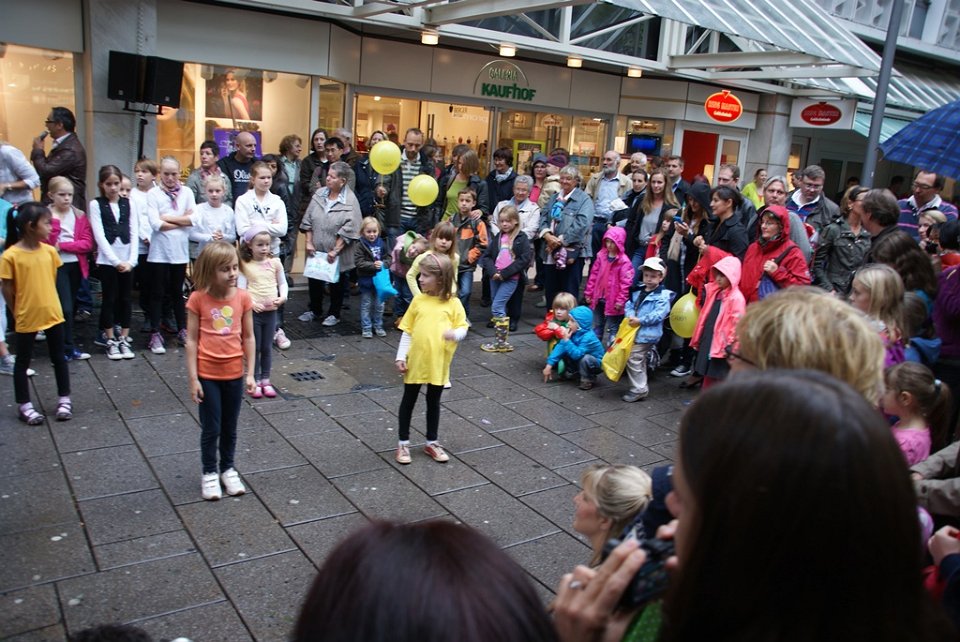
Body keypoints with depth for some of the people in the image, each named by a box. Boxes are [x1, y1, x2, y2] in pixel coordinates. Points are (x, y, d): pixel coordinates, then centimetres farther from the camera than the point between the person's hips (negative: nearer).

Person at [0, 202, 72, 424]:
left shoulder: (49, 251, -2)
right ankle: (23, 405, 21)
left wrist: (46, 303, 11)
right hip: (26, 318, -4)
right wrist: (18, 312, -1)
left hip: (53, 313, 4)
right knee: (23, 362, 10)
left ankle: (64, 399, 26)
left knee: (59, 358, 13)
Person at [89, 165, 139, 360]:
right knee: (109, 299, 4)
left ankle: (124, 339, 15)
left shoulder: (130, 203, 7)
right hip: (107, 260, -2)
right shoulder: (96, 204, 1)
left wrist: (131, 260, -8)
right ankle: (111, 341, 13)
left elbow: (134, 233, 2)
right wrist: (116, 261, -13)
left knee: (126, 299, 6)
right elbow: (99, 235, -5)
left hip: (128, 260, 2)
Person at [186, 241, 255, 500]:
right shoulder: (198, 299, -11)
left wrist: (250, 374, -1)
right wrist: (193, 379, -9)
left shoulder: (243, 297, -5)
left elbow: (248, 338, 1)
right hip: (207, 375, -2)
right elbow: (191, 341, -7)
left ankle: (228, 469, 33)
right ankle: (209, 473, 26)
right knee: (211, 428, 7)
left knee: (230, 427, 15)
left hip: (234, 373, 2)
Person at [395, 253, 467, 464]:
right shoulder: (418, 300, -2)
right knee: (409, 401, 11)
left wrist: (455, 334, -27)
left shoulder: (453, 303, -6)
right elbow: (407, 331, 1)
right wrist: (401, 356, -4)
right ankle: (403, 443, 24)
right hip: (415, 361, 1)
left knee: (433, 402, 14)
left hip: (439, 364, -1)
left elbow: (463, 327, -4)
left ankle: (432, 442, 29)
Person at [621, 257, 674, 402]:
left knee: (633, 359, -9)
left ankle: (638, 390, 1)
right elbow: (629, 305, 11)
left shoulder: (663, 295, -12)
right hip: (634, 331, 8)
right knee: (640, 361, 17)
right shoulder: (638, 292, 11)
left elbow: (658, 315, -21)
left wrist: (640, 321, -23)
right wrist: (630, 316, -11)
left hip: (646, 334, -8)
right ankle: (640, 388, 29)